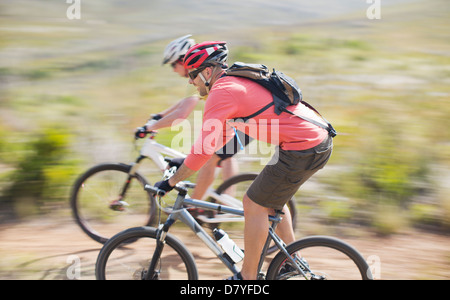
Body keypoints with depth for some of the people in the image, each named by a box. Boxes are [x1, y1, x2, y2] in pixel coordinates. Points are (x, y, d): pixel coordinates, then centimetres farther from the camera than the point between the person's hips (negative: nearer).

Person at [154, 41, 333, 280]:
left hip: (303, 149, -10)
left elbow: (204, 148, -18)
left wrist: (171, 182, -9)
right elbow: (224, 133, 27)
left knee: (254, 205, 1)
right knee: (271, 197, 25)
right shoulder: (237, 81, 17)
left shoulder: (222, 92, -13)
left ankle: (247, 277, 12)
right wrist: (186, 161, 27)